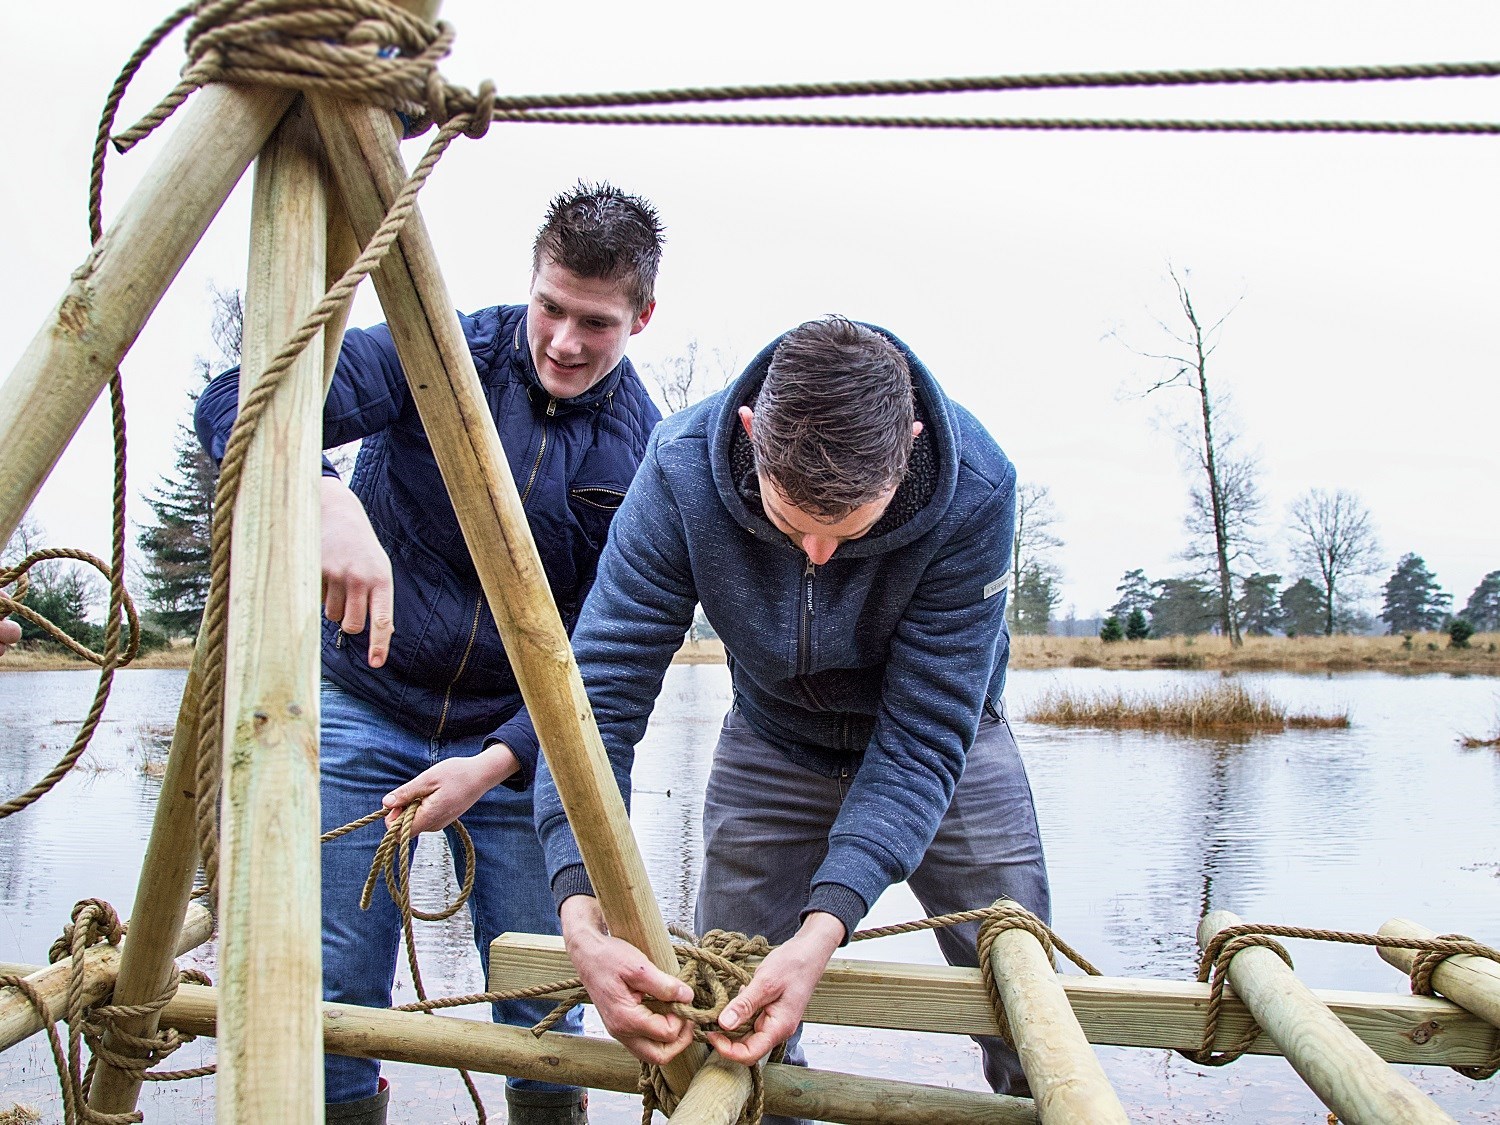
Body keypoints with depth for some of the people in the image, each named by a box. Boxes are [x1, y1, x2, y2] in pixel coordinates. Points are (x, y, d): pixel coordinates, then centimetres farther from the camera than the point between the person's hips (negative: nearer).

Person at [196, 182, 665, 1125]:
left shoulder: (646, 456, -6)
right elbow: (240, 402, -21)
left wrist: (499, 760, -19)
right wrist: (327, 501, -41)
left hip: (515, 741, 1)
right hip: (367, 709, 0)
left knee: (544, 997, 4)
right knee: (335, 993, 2)